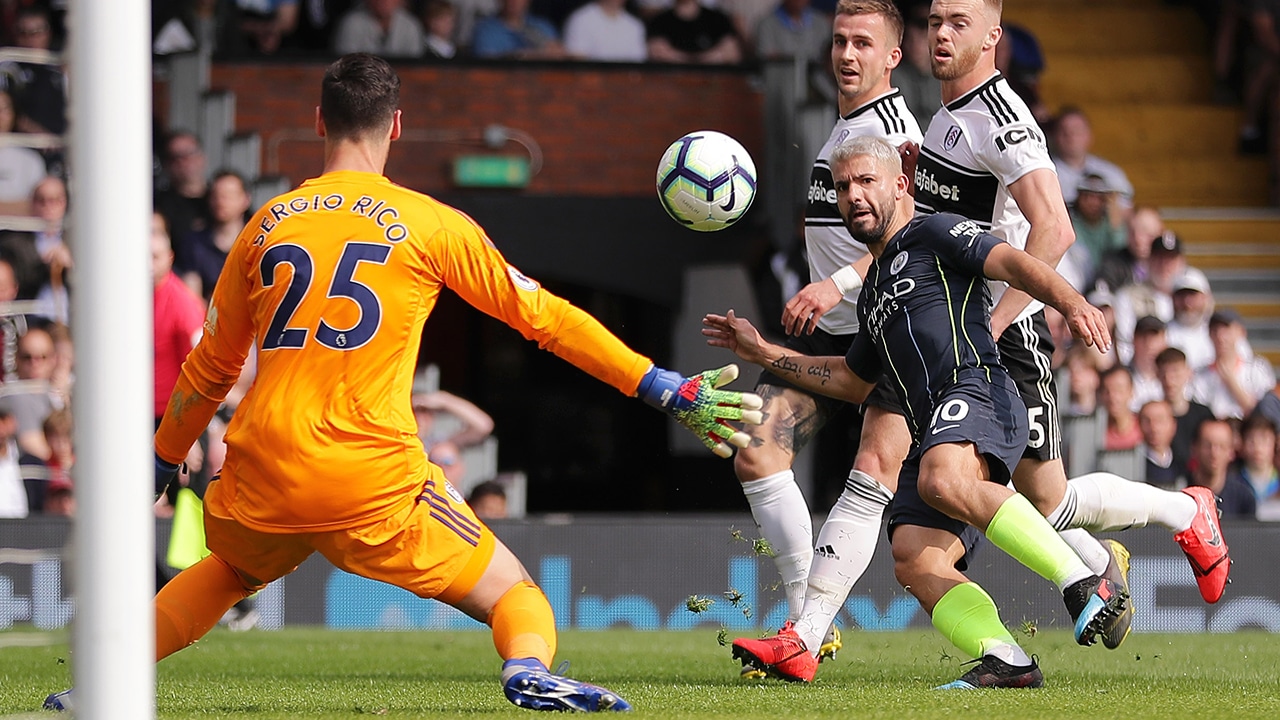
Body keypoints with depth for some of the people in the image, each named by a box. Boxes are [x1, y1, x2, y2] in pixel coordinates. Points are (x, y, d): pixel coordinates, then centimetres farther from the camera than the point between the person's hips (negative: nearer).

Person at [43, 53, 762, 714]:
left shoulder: (269, 223, 12)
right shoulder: (431, 224, 2)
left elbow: (211, 369, 21)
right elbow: (543, 317, 5)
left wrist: (161, 465, 35)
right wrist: (672, 392, 10)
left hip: (263, 477, 4)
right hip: (373, 482, -4)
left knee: (227, 572, 35)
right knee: (517, 594, 7)